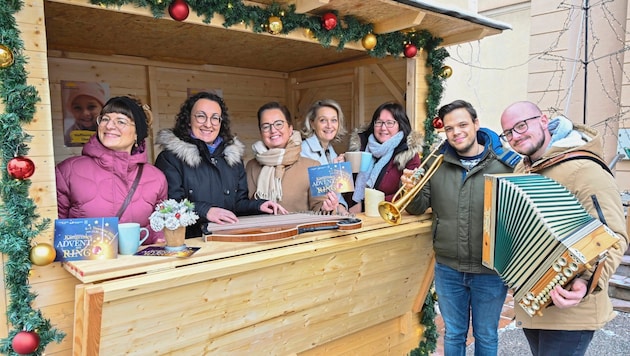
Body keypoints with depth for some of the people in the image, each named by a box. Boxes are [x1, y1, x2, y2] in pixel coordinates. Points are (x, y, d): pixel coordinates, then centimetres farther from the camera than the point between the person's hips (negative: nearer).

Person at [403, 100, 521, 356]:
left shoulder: (507, 163, -11)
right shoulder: (436, 163, -2)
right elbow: (419, 207, 3)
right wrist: (412, 190, -18)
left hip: (491, 270, -2)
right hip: (447, 268, 2)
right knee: (453, 334, 20)